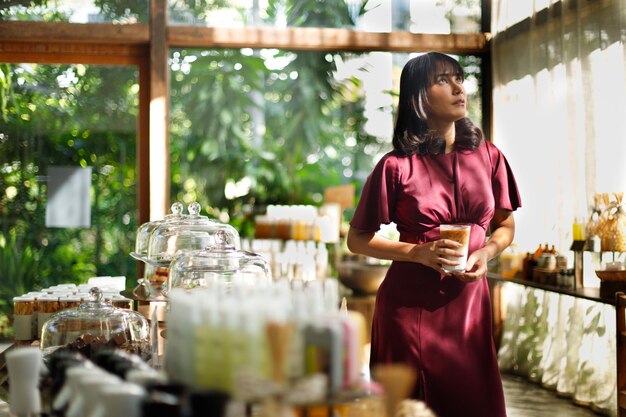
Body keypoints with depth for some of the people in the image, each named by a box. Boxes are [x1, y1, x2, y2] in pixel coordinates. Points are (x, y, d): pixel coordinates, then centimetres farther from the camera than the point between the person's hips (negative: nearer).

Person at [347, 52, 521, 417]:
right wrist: (418, 252, -15)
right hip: (410, 304, -3)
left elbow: (506, 225, 15)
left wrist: (487, 251, -7)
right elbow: (358, 239, -1)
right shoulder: (397, 166, -7)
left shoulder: (488, 156, 2)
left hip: (469, 301, 3)